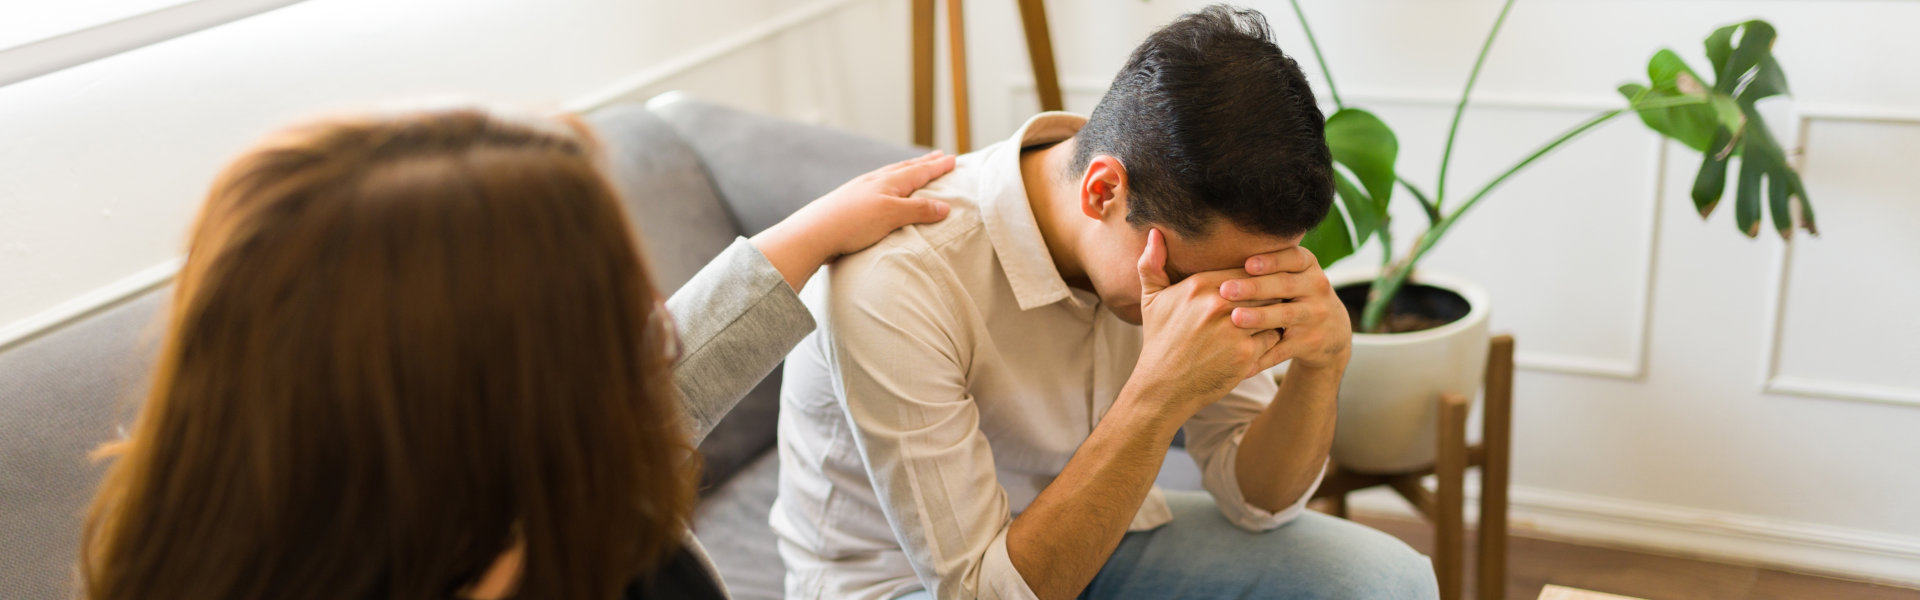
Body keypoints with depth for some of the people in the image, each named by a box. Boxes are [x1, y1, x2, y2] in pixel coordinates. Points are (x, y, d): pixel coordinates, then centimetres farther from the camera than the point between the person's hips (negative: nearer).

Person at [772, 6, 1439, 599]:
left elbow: (1255, 499, -7)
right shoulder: (893, 286, -34)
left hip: (1089, 537, 7)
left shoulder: (1190, 224, -14)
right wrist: (1161, 394, -41)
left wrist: (1322, 360, -29)